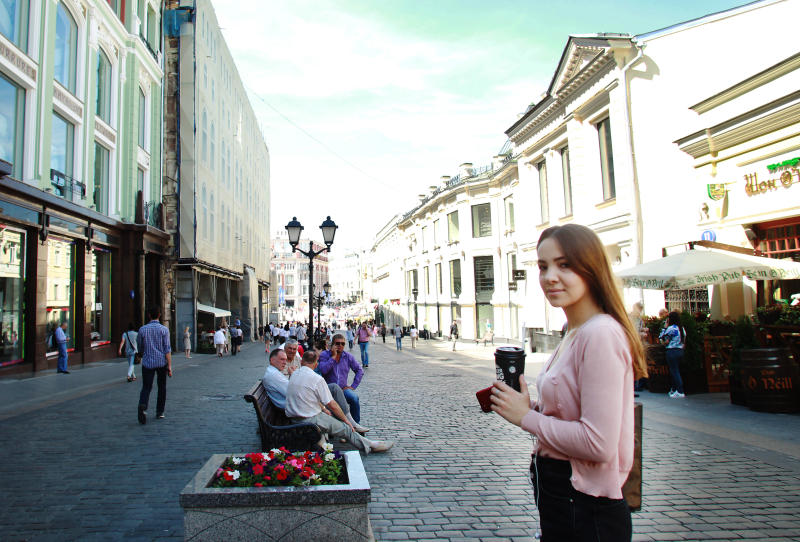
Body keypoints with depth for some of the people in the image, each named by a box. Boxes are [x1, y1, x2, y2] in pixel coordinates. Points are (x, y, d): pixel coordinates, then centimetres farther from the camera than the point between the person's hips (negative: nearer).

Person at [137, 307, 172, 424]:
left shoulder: (142, 329, 0)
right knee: (162, 387, 13)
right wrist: (170, 366, -9)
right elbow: (167, 349, -10)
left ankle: (143, 406, -26)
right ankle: (159, 412, 19)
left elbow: (140, 348, 10)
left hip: (147, 362, 1)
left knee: (146, 387, 2)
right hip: (162, 362, -1)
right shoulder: (164, 329, -5)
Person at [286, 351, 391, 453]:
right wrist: (346, 420, 3)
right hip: (309, 420, -8)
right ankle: (370, 446, 6)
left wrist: (323, 409, 20)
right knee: (345, 428, 1)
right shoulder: (317, 379, -17)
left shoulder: (294, 374, 6)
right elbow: (332, 405, -11)